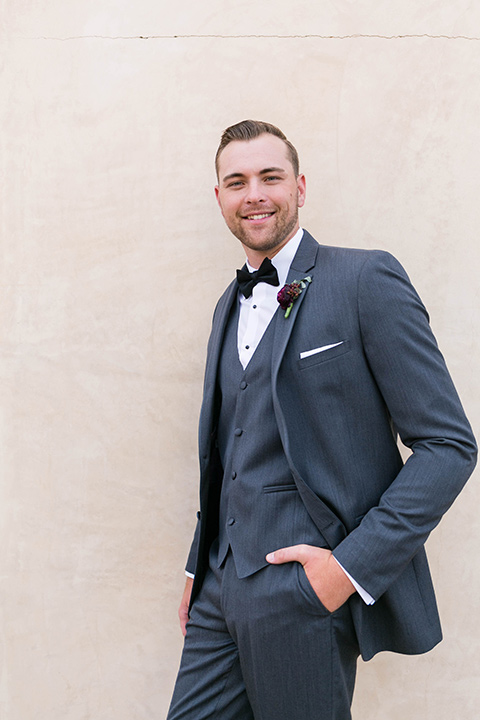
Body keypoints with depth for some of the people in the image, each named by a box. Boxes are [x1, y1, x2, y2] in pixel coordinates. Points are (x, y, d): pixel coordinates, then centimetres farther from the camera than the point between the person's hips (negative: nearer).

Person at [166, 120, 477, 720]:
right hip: (221, 591, 6)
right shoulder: (231, 306, 14)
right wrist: (200, 567, 17)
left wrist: (354, 565, -17)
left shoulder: (366, 280, -8)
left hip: (308, 591, -6)